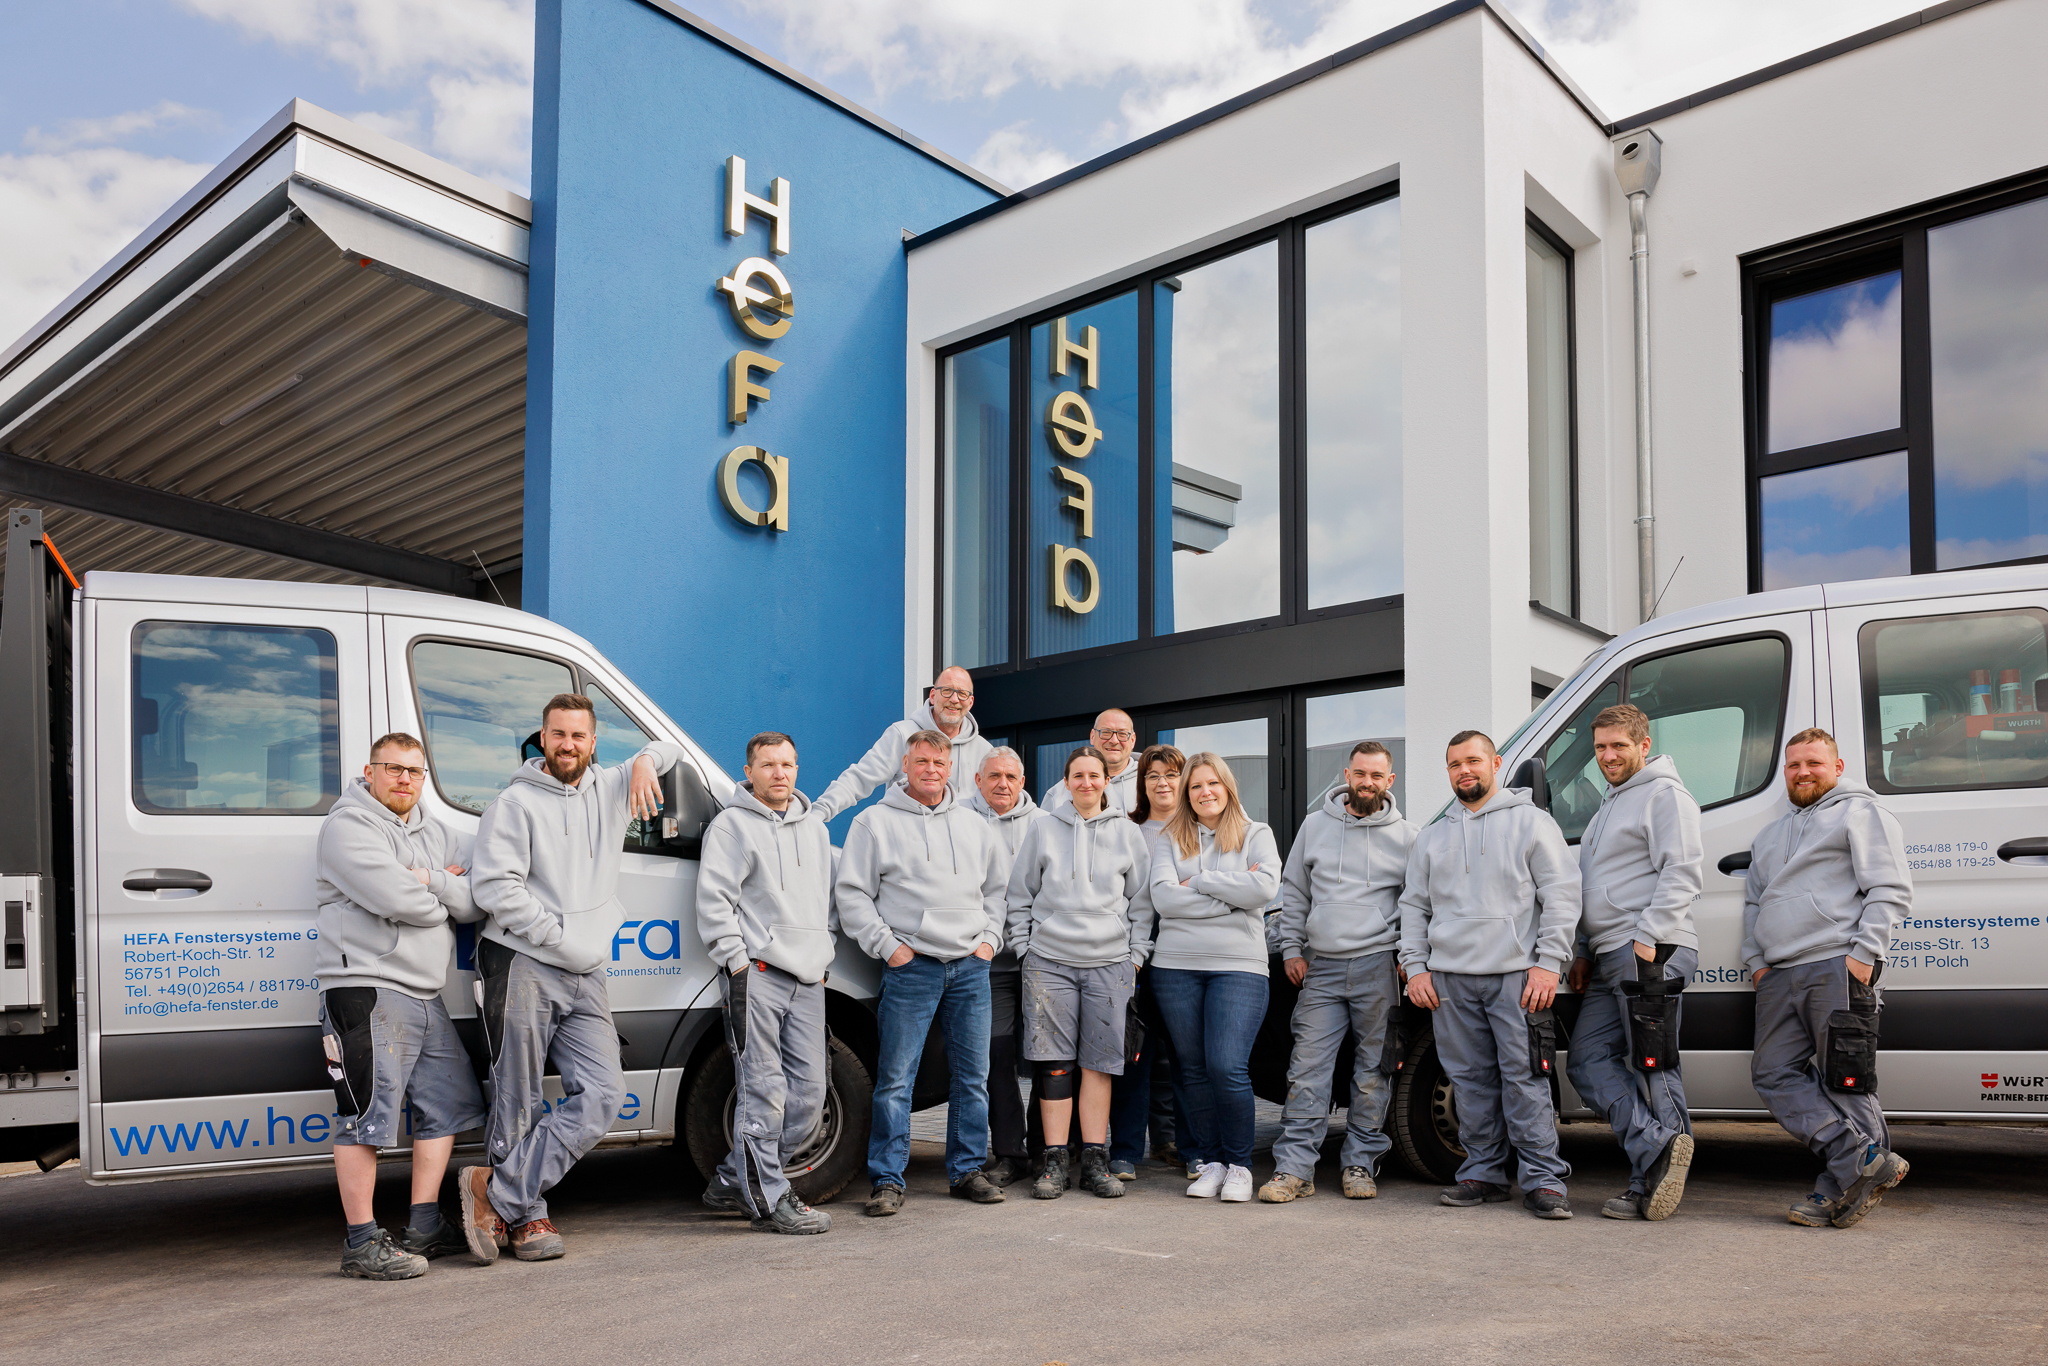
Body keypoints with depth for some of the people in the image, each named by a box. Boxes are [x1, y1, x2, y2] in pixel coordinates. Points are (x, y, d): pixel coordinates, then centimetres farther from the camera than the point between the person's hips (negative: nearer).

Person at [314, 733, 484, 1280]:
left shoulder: (434, 834, 18)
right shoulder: (347, 826, -6)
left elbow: (477, 901, 7)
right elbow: (396, 899, -20)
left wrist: (431, 881, -9)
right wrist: (446, 900, -2)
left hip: (425, 995, 9)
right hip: (366, 989, -9)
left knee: (447, 1102, 12)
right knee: (367, 1115, -7)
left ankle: (423, 1228, 20)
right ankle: (362, 1244, 1)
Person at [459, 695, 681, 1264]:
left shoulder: (611, 789, 14)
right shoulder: (516, 802, -3)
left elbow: (669, 749, 28)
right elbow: (494, 886, -13)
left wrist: (647, 760, 3)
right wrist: (563, 941, -12)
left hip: (585, 981, 5)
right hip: (523, 969, -5)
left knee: (602, 1094, -5)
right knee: (520, 1103, 0)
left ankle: (497, 1190, -1)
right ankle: (526, 1215, 13)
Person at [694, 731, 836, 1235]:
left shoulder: (815, 827, 19)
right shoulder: (732, 825, 0)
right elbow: (713, 901, -6)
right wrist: (738, 964, -12)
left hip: (808, 981, 7)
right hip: (758, 975, -7)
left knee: (808, 1095, 6)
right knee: (764, 1094, -7)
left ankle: (733, 1181, 18)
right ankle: (771, 1199, 1)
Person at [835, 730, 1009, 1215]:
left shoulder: (974, 826, 15)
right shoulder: (876, 821, 2)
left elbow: (996, 889, 22)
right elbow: (851, 892, -2)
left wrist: (989, 939, 8)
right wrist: (887, 945, -8)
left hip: (971, 967, 4)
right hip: (910, 967, -4)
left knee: (973, 1077, 8)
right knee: (895, 1078, -5)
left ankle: (967, 1170, 19)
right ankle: (888, 1179, 3)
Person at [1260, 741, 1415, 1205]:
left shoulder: (1405, 834, 6)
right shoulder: (1315, 825, 10)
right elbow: (1293, 892, 14)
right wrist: (1291, 949, 8)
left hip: (1378, 968, -1)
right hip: (1321, 967, 1)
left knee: (1373, 1072, 4)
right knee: (1307, 1069, -3)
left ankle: (1361, 1163, 14)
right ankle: (1294, 1167, -1)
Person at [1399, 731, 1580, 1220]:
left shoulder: (1531, 821, 6)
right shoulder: (1431, 837, 19)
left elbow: (1561, 895, 0)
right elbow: (1414, 905, 20)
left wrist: (1549, 963, -9)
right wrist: (1416, 965, 8)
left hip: (1516, 976, -4)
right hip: (1450, 979, 4)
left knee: (1524, 1078, -7)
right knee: (1470, 1081, 6)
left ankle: (1544, 1180, 0)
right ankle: (1483, 1174, 15)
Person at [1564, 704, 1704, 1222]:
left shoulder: (1665, 795, -2)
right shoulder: (1608, 807, 27)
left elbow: (1680, 876, -13)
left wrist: (1647, 937, -20)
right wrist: (1584, 952, 24)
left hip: (1652, 953, -9)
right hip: (1609, 960, 9)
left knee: (1651, 1066, -8)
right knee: (1588, 1061, -1)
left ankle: (1651, 1173, -7)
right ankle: (1660, 1147, -6)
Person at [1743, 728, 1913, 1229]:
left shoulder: (1860, 813, 7)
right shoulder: (1771, 835, 29)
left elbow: (1891, 891, -4)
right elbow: (1753, 902, 30)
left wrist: (1864, 954, -14)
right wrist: (1756, 961, 14)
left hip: (1837, 968, -7)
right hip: (1779, 979, 7)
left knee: (1843, 1080, -8)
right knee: (1774, 1073, -5)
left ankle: (1840, 1185, -5)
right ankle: (1863, 1159, -9)